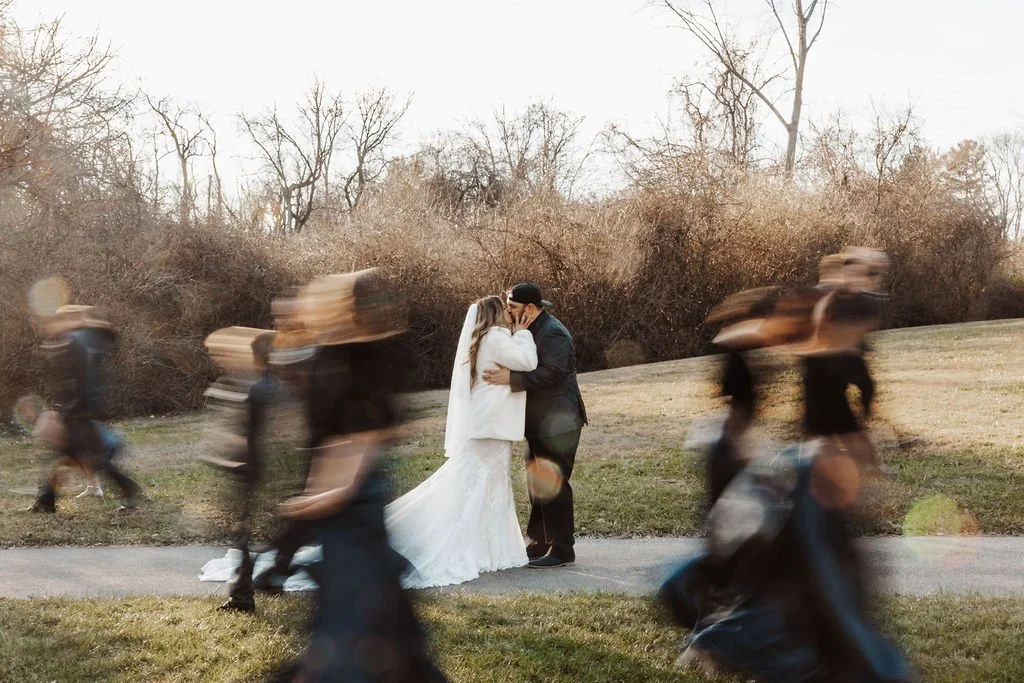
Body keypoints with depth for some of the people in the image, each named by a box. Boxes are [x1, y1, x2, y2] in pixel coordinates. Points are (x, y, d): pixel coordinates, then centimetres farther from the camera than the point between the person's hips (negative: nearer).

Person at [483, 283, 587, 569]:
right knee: (537, 485, 15)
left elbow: (552, 373, -29)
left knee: (553, 485, -7)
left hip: (558, 422, -10)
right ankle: (539, 544, 25)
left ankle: (562, 550, 1)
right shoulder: (530, 330, 13)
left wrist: (510, 378, -33)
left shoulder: (553, 334, -18)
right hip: (539, 424, 10)